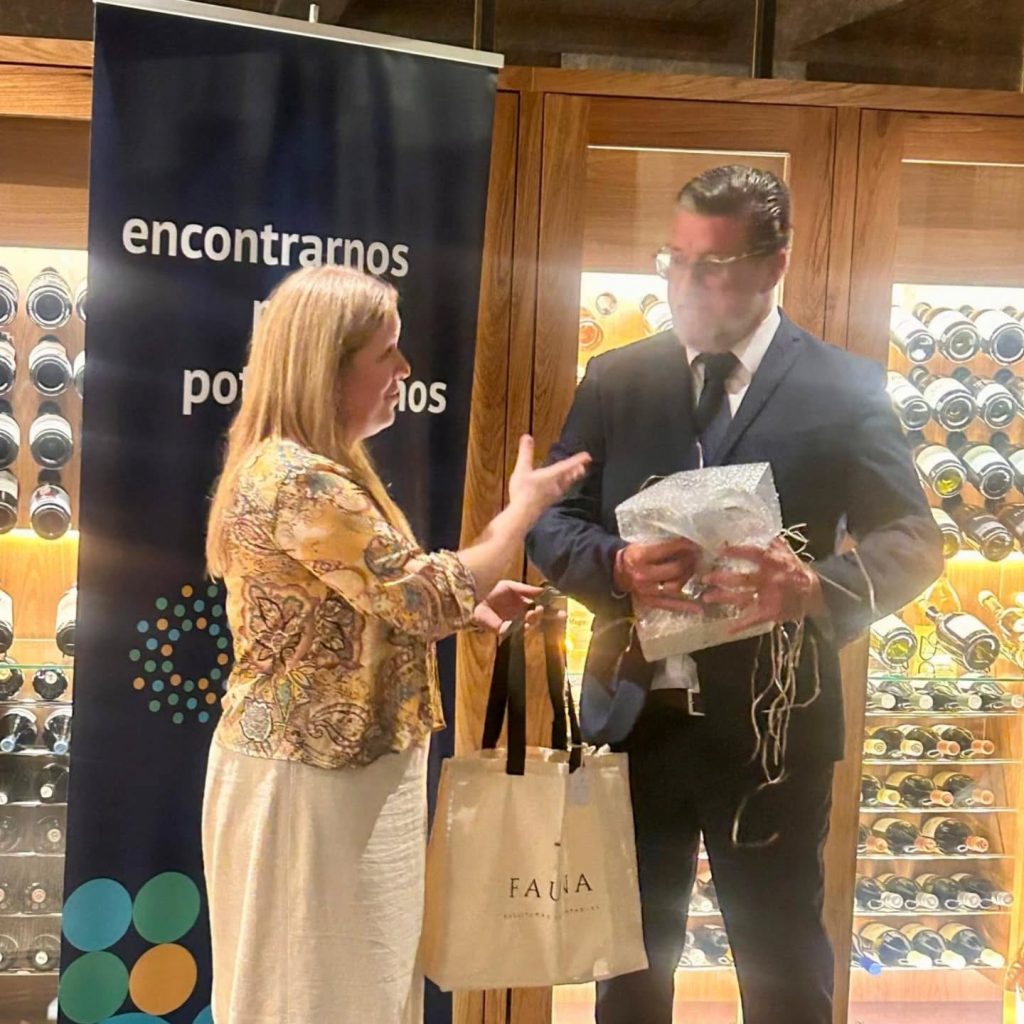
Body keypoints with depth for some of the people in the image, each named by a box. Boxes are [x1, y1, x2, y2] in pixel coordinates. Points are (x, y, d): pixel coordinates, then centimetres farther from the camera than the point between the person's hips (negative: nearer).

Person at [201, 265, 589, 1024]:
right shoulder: (299, 480, -24)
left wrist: (469, 603, 5)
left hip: (333, 764, 10)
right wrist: (524, 508, -13)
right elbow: (423, 599, -24)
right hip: (310, 775, -9)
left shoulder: (309, 466, 9)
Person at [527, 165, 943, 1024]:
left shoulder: (844, 388, -3)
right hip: (634, 713, 3)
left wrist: (818, 587, -25)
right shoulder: (615, 379, 4)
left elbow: (913, 541, -3)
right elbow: (551, 519, 3)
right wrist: (618, 567, -20)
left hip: (771, 721, -2)